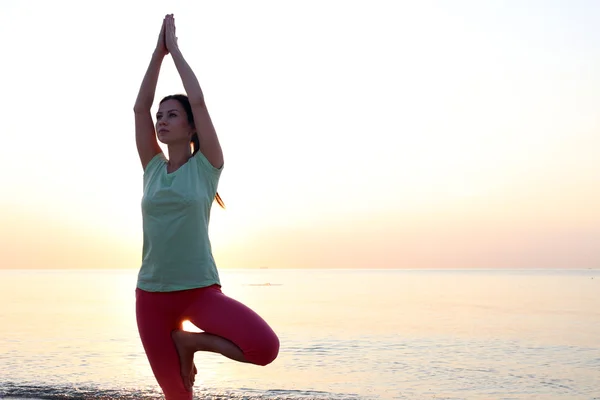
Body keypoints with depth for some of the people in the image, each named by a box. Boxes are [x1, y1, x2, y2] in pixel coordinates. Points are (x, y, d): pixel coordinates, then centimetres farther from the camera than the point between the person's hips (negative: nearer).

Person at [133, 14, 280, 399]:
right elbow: (139, 106, 1)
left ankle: (190, 341, 2)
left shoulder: (207, 165, -2)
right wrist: (159, 50, 2)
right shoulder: (153, 167, 8)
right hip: (152, 294, 3)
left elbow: (199, 100, -9)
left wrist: (175, 48, -1)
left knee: (265, 347, -24)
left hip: (202, 290, -3)